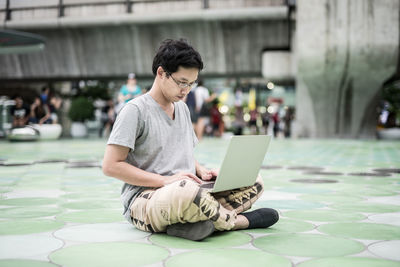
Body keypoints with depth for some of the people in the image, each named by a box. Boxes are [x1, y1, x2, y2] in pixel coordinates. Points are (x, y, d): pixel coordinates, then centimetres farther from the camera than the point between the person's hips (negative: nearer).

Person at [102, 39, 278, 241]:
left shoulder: (182, 108, 17)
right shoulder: (135, 110, -6)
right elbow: (111, 166, -13)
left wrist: (202, 171, 3)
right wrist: (165, 180, -18)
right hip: (144, 199, -8)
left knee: (254, 181, -6)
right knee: (186, 191, -42)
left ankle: (187, 223, -25)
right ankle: (238, 220, -13)